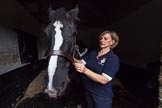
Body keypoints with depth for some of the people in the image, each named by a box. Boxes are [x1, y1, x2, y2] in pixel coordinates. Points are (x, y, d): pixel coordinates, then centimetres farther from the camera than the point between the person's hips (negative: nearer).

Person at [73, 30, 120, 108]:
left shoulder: (113, 59, -17)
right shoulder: (93, 53, 3)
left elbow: (104, 80, -27)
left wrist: (85, 70, -39)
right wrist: (73, 59, -24)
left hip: (102, 96, -5)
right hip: (88, 91, 5)